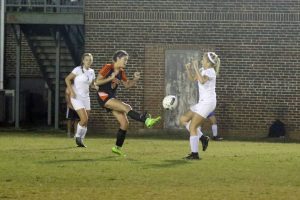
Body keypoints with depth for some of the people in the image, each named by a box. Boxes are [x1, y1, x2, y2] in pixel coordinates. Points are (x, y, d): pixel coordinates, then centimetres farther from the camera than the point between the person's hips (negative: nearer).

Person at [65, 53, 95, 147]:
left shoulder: (91, 72, 7)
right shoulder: (78, 70, -12)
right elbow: (67, 79, -10)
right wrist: (72, 91, -18)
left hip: (86, 98, 7)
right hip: (76, 97, -7)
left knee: (85, 122, 5)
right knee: (84, 119, -16)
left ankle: (80, 140, 18)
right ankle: (78, 137, 6)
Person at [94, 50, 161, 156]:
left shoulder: (121, 72, 12)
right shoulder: (107, 68, -9)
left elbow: (127, 85, 16)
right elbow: (97, 82, -11)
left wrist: (135, 79, -2)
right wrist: (110, 78, -21)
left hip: (112, 98, 8)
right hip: (103, 97, -8)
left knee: (125, 123, -1)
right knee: (126, 107, -28)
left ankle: (117, 147, 9)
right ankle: (146, 120, -43)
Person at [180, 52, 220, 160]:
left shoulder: (211, 71, -15)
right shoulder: (203, 70, 13)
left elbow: (202, 81, -33)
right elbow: (192, 78, 20)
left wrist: (196, 68, -28)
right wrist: (188, 69, 3)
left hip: (208, 102, -10)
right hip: (202, 102, 10)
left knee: (192, 126, -10)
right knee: (183, 119, 11)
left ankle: (194, 154, -7)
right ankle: (202, 138, 11)